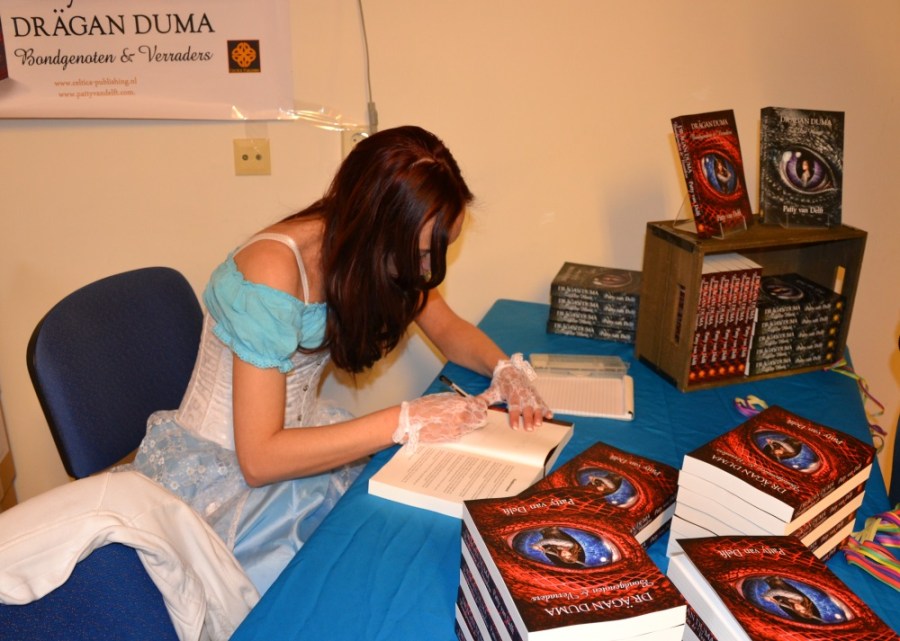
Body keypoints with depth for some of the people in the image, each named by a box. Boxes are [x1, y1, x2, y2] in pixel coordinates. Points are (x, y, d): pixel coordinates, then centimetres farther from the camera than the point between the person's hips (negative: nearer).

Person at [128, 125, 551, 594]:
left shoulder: (371, 253, -8)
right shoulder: (272, 275, -30)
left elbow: (449, 329, 6)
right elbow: (258, 458, -28)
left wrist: (504, 367, -15)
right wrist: (403, 422, -31)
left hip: (296, 439, 7)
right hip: (222, 478, -6)